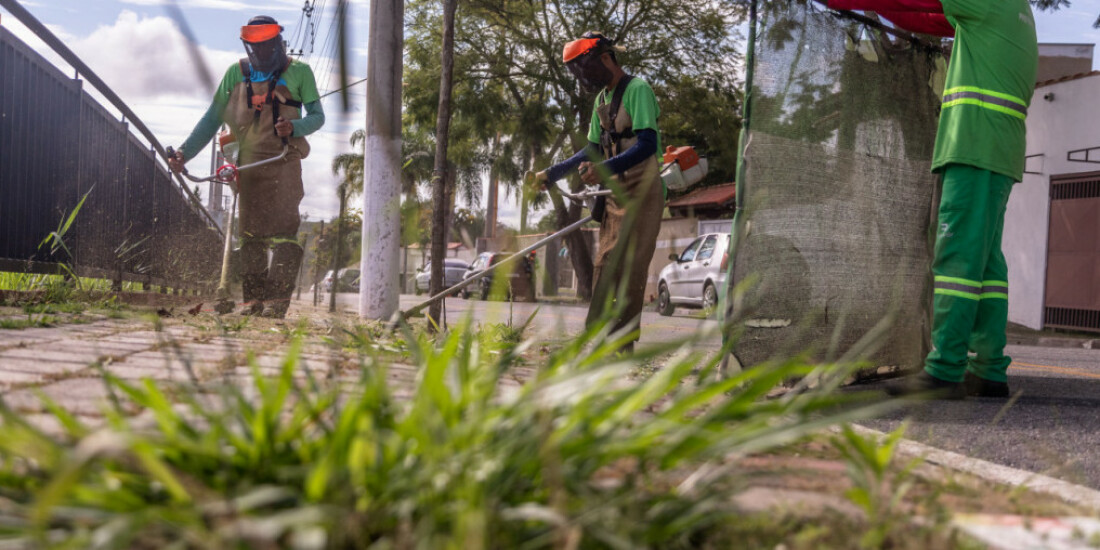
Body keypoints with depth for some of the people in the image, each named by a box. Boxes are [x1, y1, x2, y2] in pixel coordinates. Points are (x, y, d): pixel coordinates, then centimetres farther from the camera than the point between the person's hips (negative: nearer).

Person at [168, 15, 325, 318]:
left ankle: (278, 299, -13)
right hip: (248, 164, 4)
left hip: (283, 162, -3)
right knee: (250, 233, 3)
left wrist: (294, 127, -19)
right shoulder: (236, 73, 10)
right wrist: (185, 152, 2)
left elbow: (317, 116, 3)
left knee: (282, 230, -12)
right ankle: (254, 298, 8)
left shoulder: (298, 72, 2)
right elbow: (213, 118, 11)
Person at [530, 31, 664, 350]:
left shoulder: (637, 90, -10)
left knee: (628, 270, -14)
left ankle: (620, 350, -15)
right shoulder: (601, 99, 18)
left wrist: (605, 168, -34)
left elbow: (647, 144, -23)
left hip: (641, 194, -9)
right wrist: (551, 174, 18)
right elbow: (593, 151, 25)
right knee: (604, 268, 8)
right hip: (615, 195, 9)